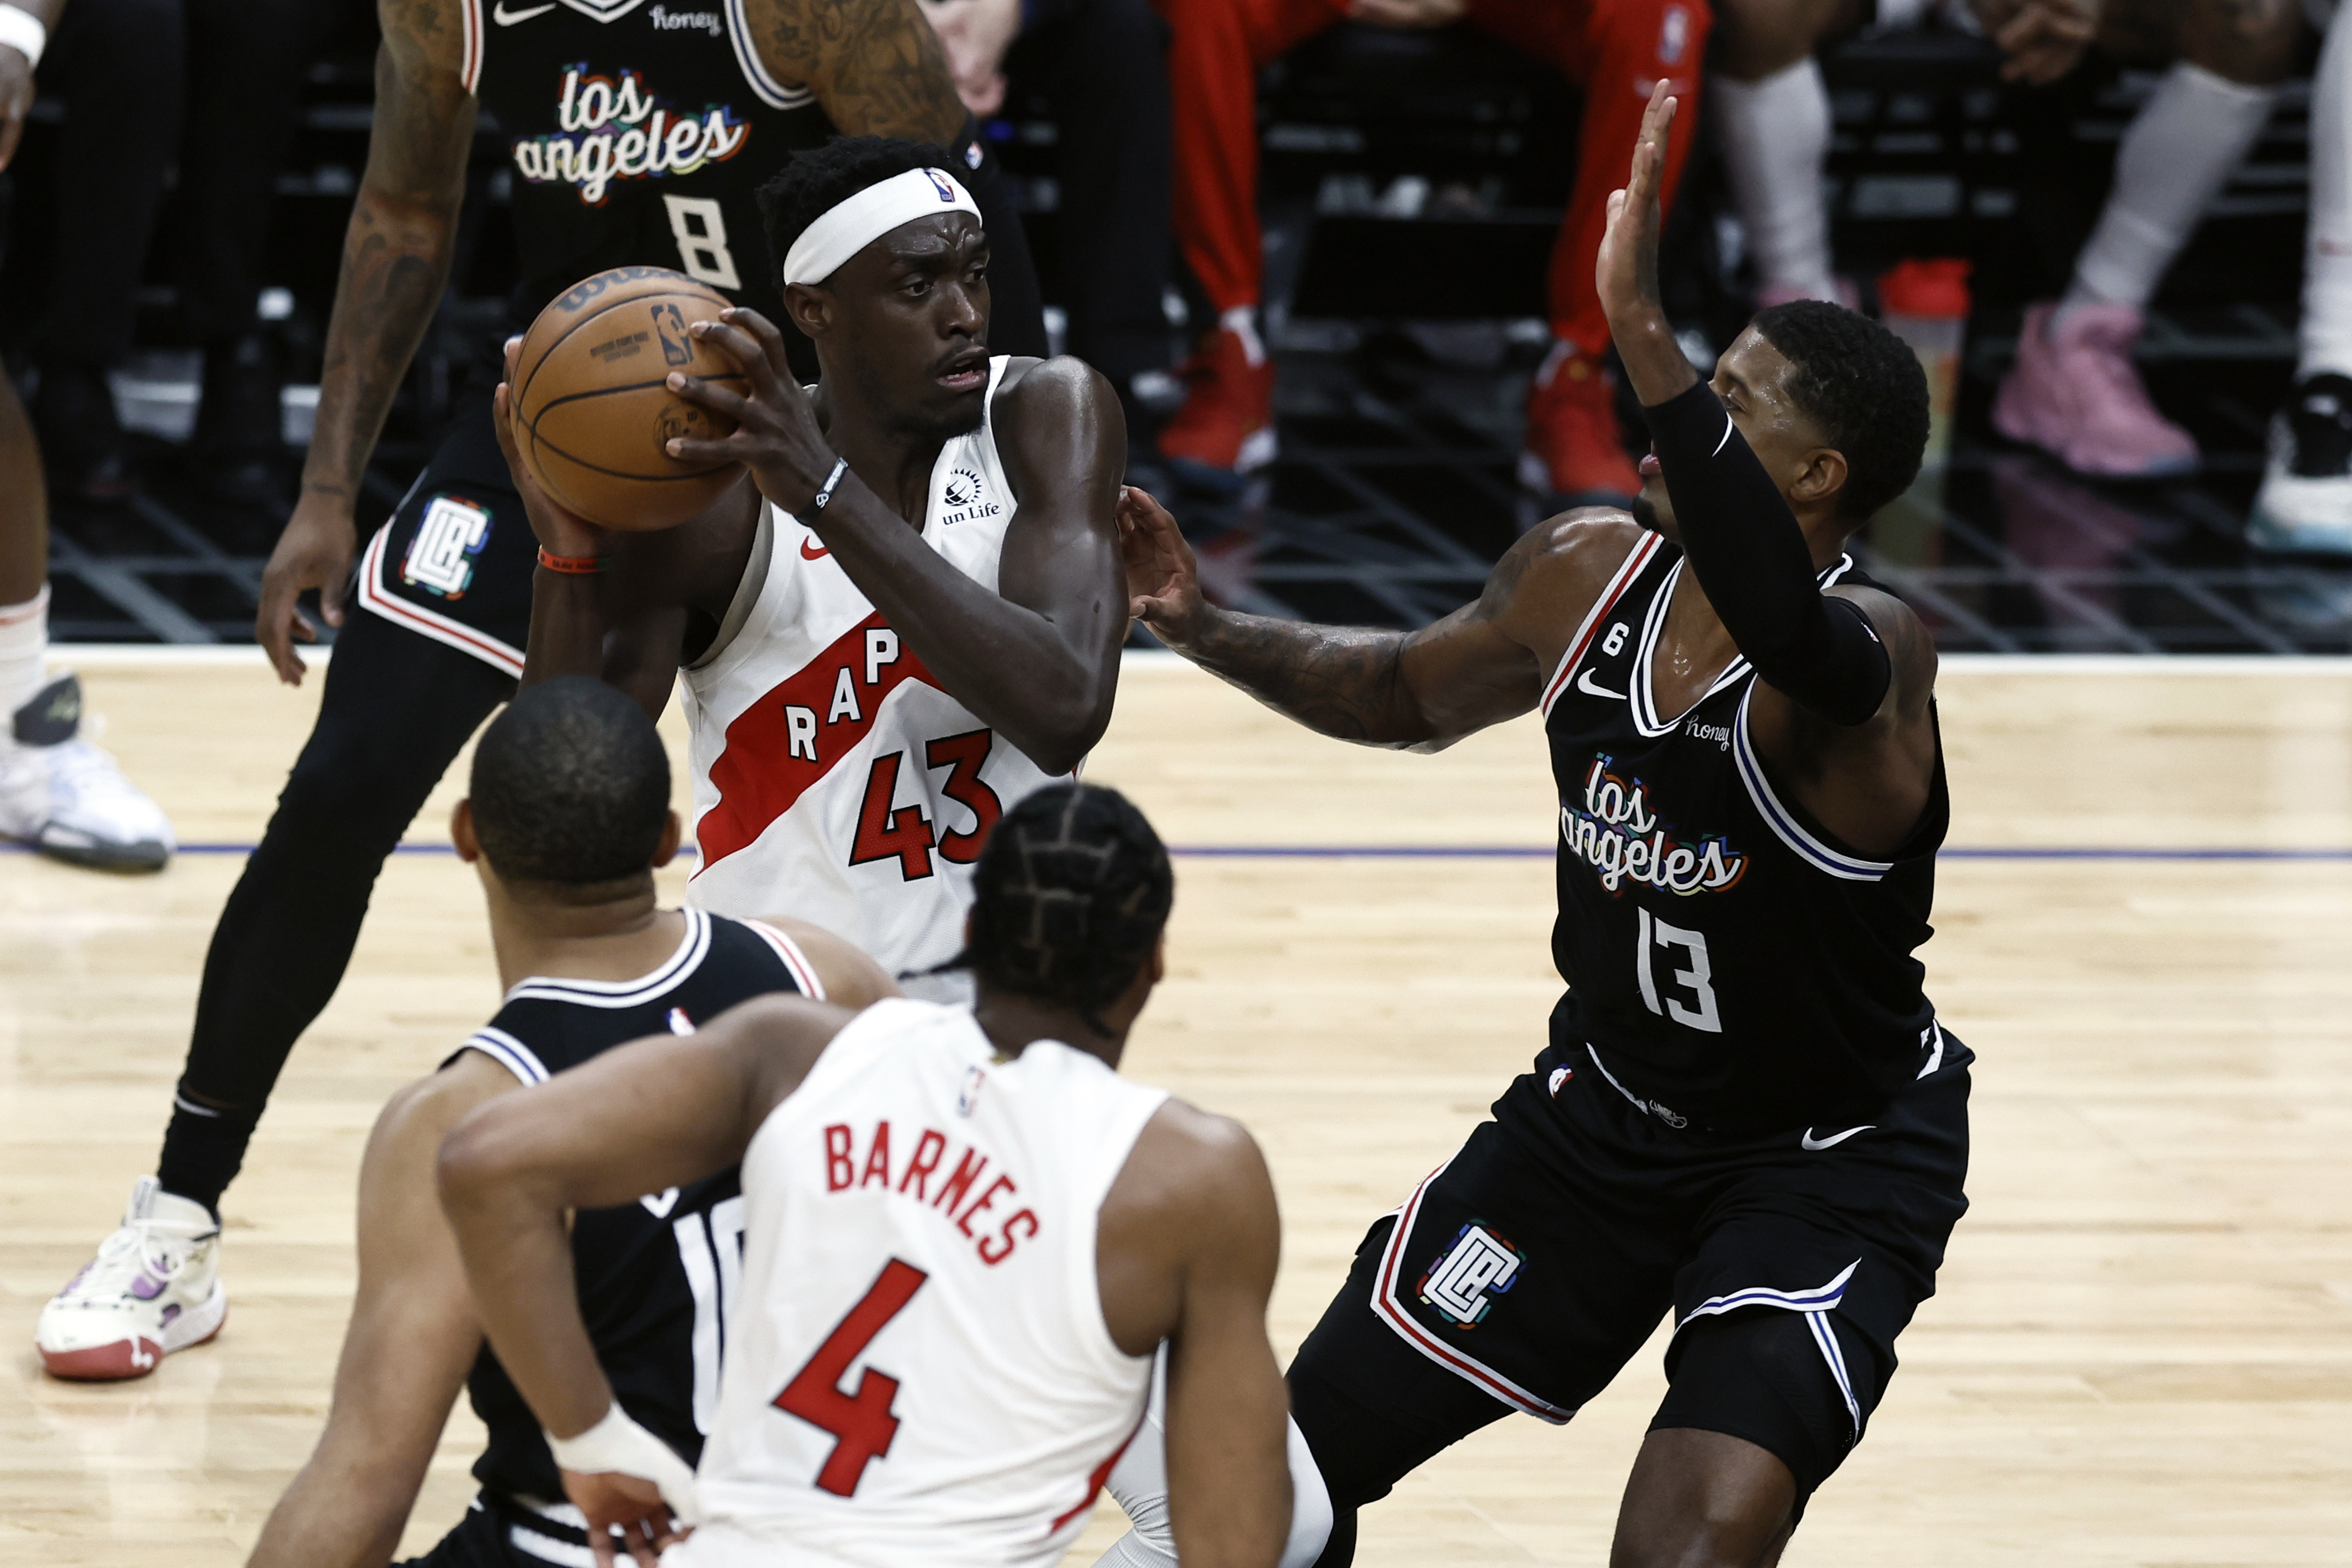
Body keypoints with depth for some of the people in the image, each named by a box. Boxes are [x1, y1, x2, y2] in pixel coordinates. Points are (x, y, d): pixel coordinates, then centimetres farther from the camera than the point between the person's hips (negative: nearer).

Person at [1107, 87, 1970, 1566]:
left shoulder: (1871, 653, -30)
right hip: (1609, 1106, 7)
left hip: (1828, 1163, -6)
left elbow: (1790, 630, -56)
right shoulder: (1584, 578, -9)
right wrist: (1202, 624, 0)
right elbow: (1411, 695, 13)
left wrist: (1645, 334, -62)